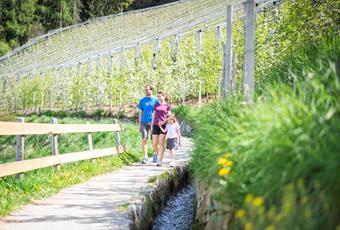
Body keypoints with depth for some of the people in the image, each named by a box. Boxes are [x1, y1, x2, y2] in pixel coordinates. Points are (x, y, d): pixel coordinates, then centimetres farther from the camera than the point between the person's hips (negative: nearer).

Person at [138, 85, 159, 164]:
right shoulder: (142, 100, 10)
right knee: (144, 139, -9)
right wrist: (140, 125, 8)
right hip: (144, 122, 1)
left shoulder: (155, 100, 4)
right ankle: (145, 157, -7)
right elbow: (140, 113, 13)